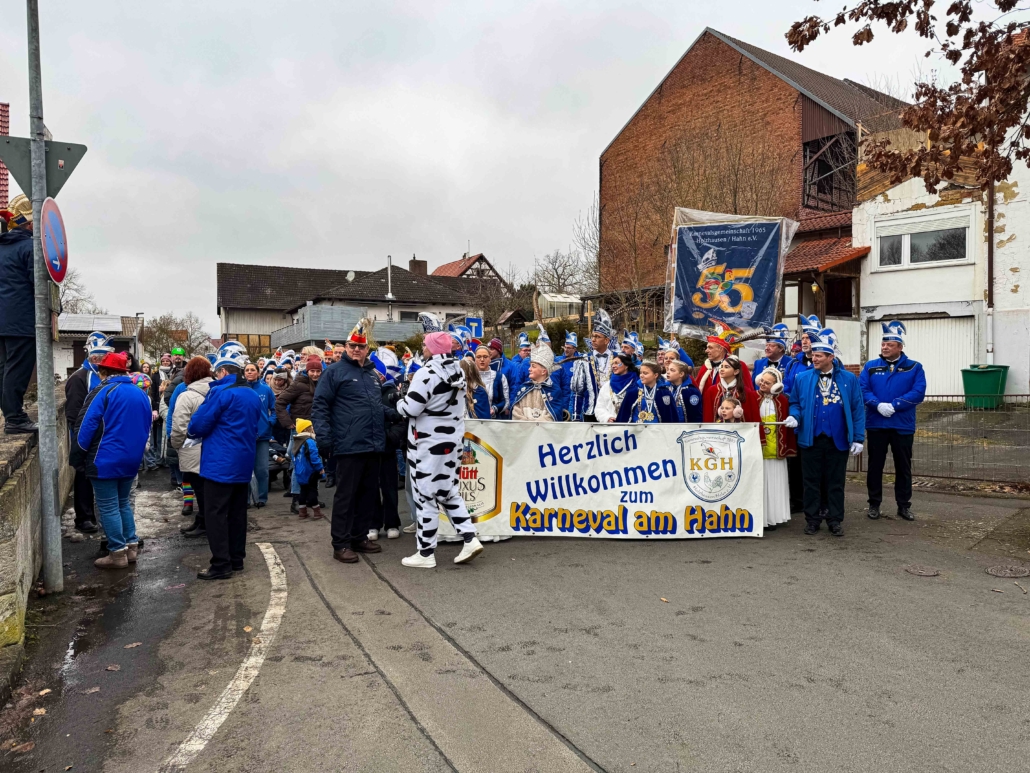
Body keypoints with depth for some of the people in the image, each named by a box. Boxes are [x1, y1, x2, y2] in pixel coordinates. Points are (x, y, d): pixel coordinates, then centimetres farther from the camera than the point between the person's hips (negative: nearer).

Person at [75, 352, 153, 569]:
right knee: (123, 503, 18)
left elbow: (88, 424, -15)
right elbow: (146, 427, 15)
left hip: (105, 460, -7)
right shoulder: (141, 394, 11)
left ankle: (117, 553, 3)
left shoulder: (103, 392, -12)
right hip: (131, 459, 7)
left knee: (108, 507, 0)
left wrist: (82, 448, 1)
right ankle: (130, 547, 19)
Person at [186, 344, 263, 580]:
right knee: (237, 513, 14)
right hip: (243, 463, 8)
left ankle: (221, 565, -1)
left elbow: (198, 424, -12)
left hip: (221, 464, -8)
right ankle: (236, 559, 20)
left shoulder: (221, 392, -14)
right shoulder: (254, 396, 11)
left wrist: (192, 432, 10)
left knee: (215, 514, -2)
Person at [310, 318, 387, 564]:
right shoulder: (335, 371, -4)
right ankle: (340, 544, 8)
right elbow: (319, 405, -8)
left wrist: (384, 434, 14)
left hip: (373, 446, 7)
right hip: (349, 446, -7)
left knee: (368, 494, 13)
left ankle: (360, 537, 25)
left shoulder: (373, 373, 17)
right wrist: (325, 437, -17)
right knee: (345, 495, -1)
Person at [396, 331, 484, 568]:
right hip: (452, 439, 8)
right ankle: (470, 539, 12)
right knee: (449, 491, 18)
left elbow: (410, 408, -21)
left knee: (425, 496, 1)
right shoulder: (457, 372, 9)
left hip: (428, 443, -8)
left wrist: (400, 402, 1)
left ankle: (426, 554, 8)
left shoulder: (427, 373, -19)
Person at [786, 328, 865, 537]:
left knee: (835, 482, 8)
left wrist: (858, 438, -4)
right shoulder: (802, 378, 0)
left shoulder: (849, 379, -1)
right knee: (812, 481, 8)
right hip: (811, 439, 1)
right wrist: (794, 416, -15)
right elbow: (795, 403, 8)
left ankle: (835, 520, 19)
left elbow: (857, 409, 0)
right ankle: (812, 519, 19)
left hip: (838, 440, 0)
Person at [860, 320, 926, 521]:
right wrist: (878, 405, -21)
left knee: (903, 466, 9)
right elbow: (862, 390, -5)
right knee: (875, 465, 8)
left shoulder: (914, 368, 1)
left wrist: (894, 405, -19)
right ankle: (874, 504, 18)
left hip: (903, 426, 0)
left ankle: (904, 505, 21)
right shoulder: (871, 366, 4)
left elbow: (918, 393, -10)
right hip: (876, 425, 1)